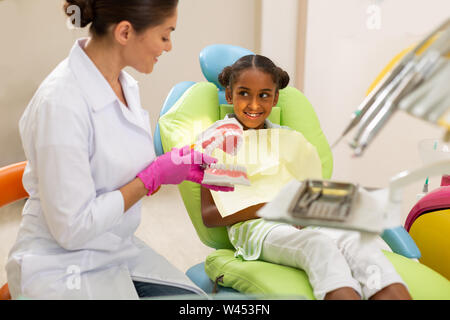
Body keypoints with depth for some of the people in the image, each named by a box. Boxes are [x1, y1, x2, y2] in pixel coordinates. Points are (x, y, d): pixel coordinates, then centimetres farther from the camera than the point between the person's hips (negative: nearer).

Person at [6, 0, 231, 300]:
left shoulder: (125, 84, 1)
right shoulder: (60, 103, -24)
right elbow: (73, 229, -22)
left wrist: (183, 166, -3)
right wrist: (155, 176, -18)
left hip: (121, 250, 7)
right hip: (63, 268, -7)